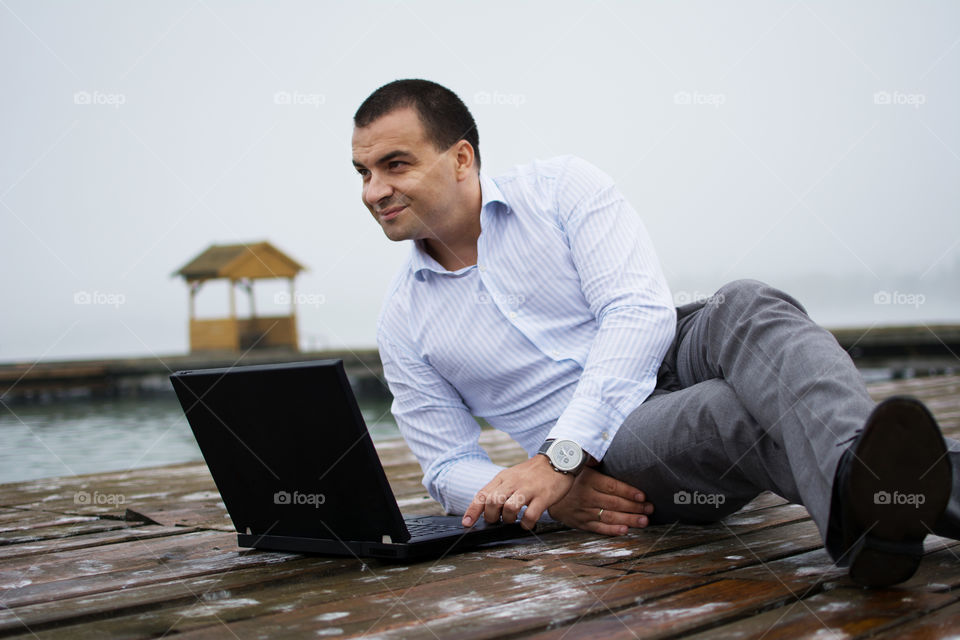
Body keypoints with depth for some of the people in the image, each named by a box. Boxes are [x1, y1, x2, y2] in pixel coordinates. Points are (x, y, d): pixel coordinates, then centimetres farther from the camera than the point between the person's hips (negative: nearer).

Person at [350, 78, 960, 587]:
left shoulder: (561, 187, 2)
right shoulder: (402, 324, 10)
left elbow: (641, 312, -11)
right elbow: (449, 467, 11)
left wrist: (559, 455, -23)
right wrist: (549, 495, -12)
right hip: (612, 453, 0)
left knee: (746, 307, -34)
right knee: (764, 414, -32)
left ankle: (861, 477, -62)